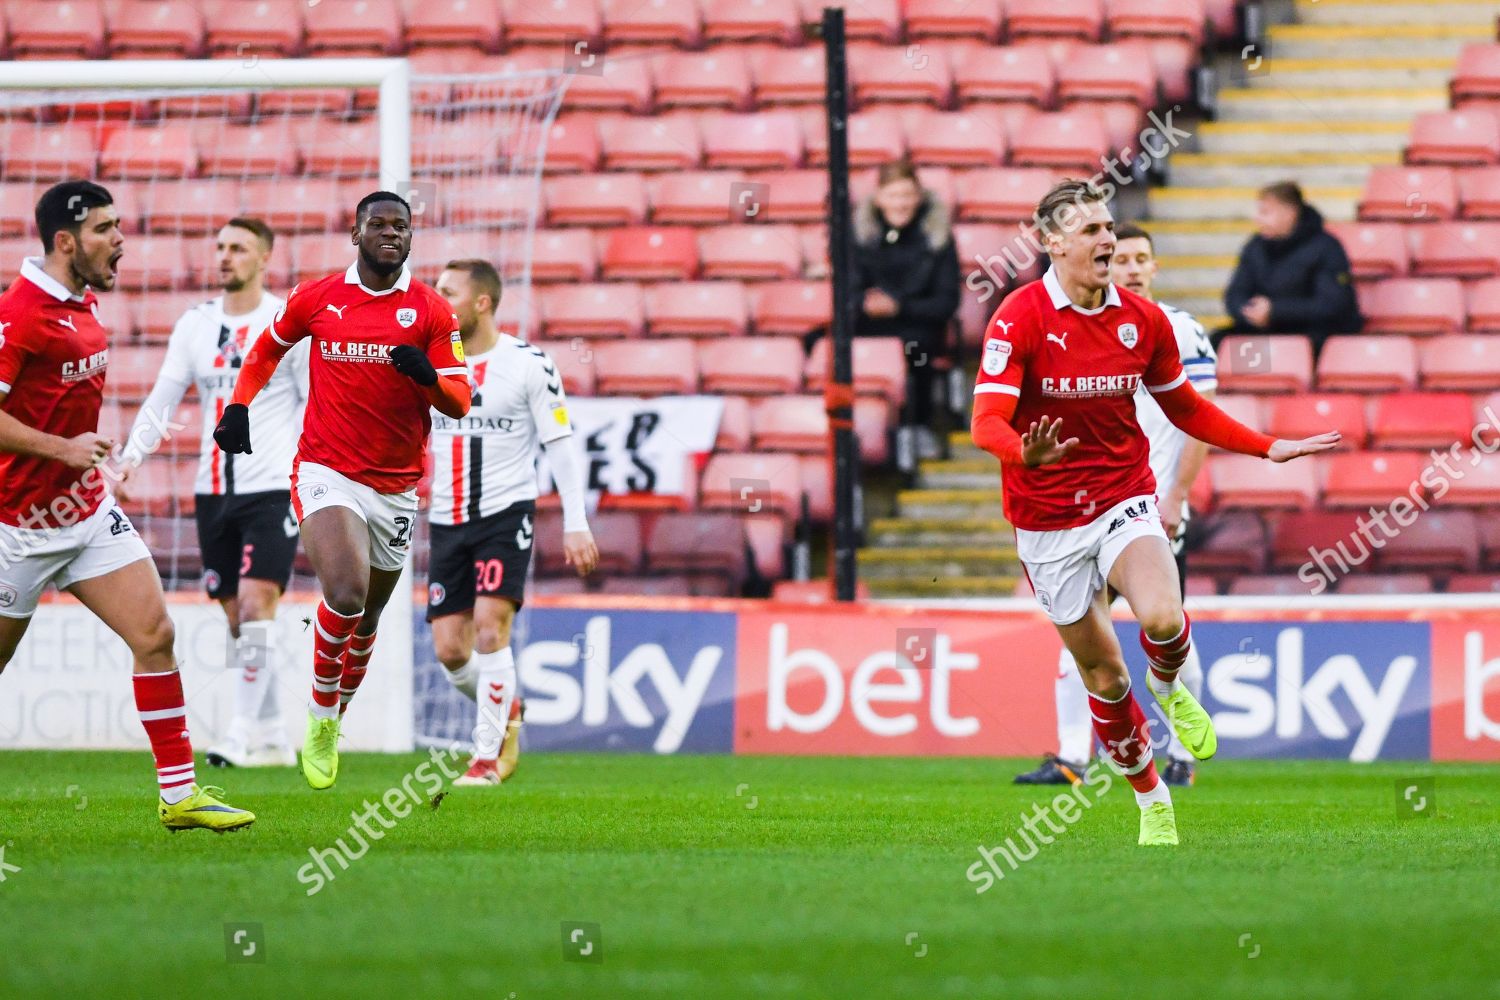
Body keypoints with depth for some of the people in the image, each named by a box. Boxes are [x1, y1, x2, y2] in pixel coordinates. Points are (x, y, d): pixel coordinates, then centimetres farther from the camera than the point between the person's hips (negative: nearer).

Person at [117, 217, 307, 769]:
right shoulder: (196, 324, 9)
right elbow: (161, 398, 8)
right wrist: (131, 458, -6)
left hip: (273, 488, -5)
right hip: (213, 490, 5)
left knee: (255, 605, -15)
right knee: (237, 618, 5)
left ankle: (241, 733, -15)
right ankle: (272, 738, 12)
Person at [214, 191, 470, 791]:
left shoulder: (432, 311, 0)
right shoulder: (315, 300, 1)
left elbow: (459, 403, -2)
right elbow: (267, 349, 20)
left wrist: (428, 377, -24)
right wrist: (239, 406, 6)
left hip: (396, 486, 3)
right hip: (327, 471, -3)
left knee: (367, 618, 14)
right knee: (346, 594, -26)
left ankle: (333, 723, 37)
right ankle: (319, 716, -4)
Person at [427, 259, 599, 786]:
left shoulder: (528, 363, -6)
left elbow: (560, 446, -5)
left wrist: (575, 524, -10)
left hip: (506, 513, -5)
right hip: (447, 521, 5)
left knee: (489, 625, -18)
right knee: (449, 649, -2)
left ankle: (487, 755, -9)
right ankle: (505, 709, 28)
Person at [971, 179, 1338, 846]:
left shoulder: (1144, 320, 0)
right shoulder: (1019, 318, -13)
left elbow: (1184, 408, 16)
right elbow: (988, 420, -21)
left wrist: (1268, 448, 9)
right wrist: (1025, 453, -43)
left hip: (1124, 500, 2)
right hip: (1048, 522, -1)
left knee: (1162, 618, -29)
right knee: (1104, 677, 5)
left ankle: (1169, 688, 6)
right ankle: (1151, 800, 28)